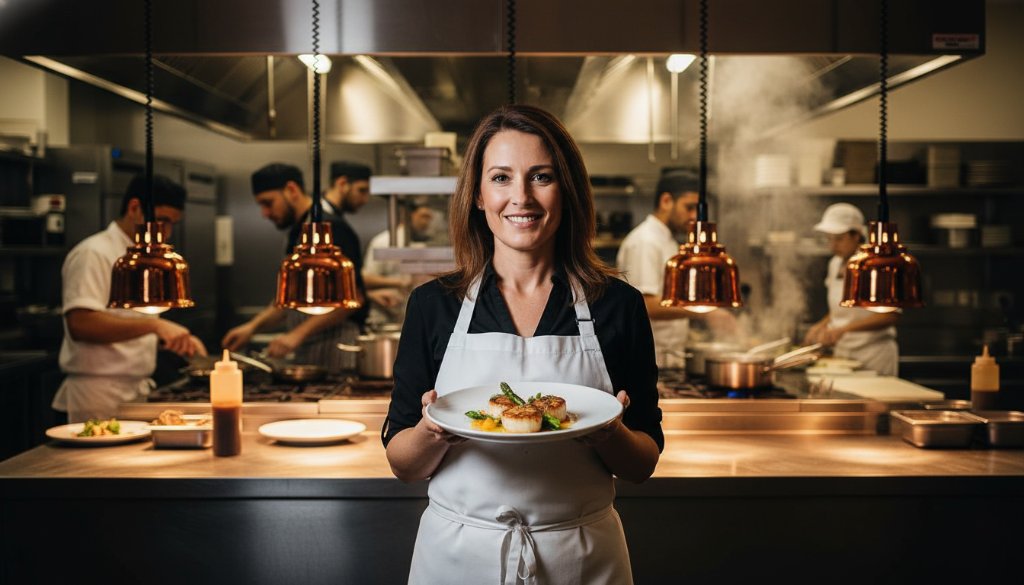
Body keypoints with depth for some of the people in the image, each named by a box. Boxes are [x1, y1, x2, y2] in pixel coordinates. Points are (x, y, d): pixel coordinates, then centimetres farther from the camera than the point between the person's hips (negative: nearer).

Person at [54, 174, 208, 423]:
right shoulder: (93, 254, -13)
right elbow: (81, 324, -25)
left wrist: (179, 338, 6)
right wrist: (154, 324, -31)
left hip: (137, 392, 8)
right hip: (100, 398, -8)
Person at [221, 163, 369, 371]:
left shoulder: (331, 228, -13)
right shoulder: (298, 233, 16)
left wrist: (297, 334, -21)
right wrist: (253, 326, 10)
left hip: (335, 349, -9)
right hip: (305, 353, 9)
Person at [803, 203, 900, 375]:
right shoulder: (836, 264, 9)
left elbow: (891, 315, -18)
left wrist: (844, 329, -24)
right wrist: (822, 326, 1)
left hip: (874, 356, -6)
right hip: (841, 353, 6)